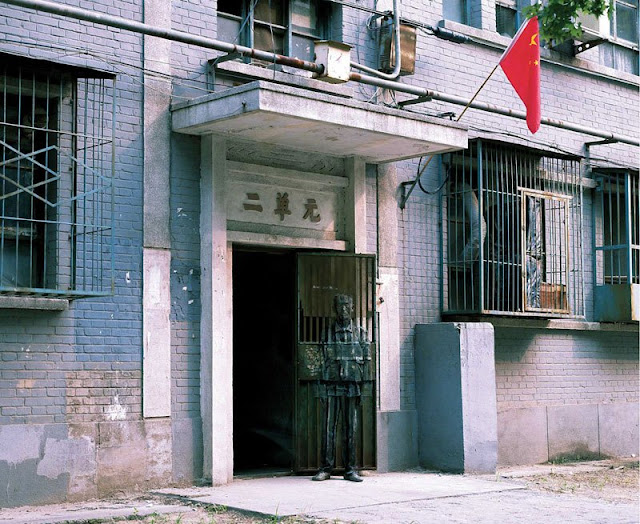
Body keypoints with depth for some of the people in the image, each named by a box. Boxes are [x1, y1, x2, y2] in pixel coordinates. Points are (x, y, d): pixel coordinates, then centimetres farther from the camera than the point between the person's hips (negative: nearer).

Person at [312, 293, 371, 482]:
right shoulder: (328, 333, 6)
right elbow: (324, 362, 6)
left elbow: (366, 361, 7)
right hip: (331, 387, 0)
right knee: (329, 428, 0)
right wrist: (322, 391, 2)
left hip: (351, 387, 0)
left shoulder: (360, 333, 7)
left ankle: (350, 470, 8)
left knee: (350, 429, 4)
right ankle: (326, 469, 5)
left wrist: (361, 388, 0)